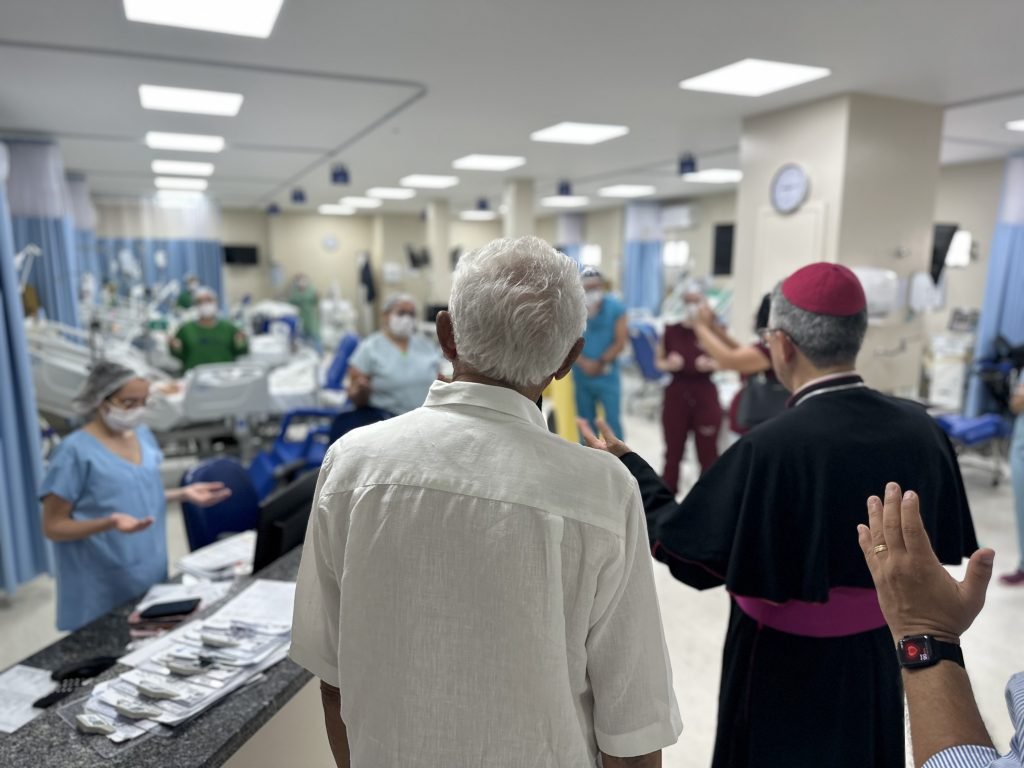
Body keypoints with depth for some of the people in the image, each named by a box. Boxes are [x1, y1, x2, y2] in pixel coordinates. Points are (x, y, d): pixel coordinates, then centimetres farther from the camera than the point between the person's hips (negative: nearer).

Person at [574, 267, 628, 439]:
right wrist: (584, 363, -15)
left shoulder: (615, 307, -3)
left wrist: (600, 363, -12)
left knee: (612, 422, -3)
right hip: (581, 375, 2)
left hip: (607, 374, -2)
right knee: (585, 423, 11)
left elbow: (620, 342, -6)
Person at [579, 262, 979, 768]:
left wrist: (628, 468, -10)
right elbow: (941, 544, 2)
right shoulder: (919, 429, -12)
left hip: (785, 665, -5)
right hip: (877, 659, 5)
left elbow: (685, 550, -21)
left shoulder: (770, 447, -30)